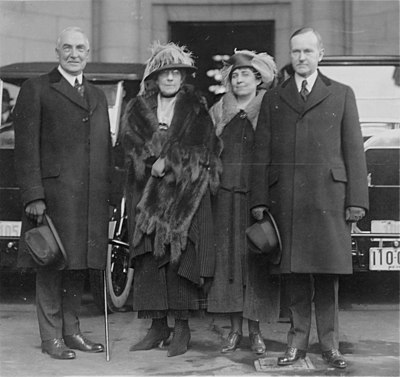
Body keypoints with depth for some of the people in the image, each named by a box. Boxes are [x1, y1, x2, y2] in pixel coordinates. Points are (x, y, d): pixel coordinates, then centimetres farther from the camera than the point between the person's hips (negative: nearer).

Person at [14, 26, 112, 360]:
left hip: (91, 198, 5)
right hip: (54, 193, -5)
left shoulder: (98, 96, 20)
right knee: (51, 265, 0)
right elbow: (26, 147, -5)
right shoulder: (36, 89, 2)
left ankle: (71, 331, 22)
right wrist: (33, 195, -13)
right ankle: (51, 337, 10)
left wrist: (110, 195, 12)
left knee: (78, 265, 11)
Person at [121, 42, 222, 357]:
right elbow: (132, 143, 1)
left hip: (185, 192, -2)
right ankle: (158, 325, 10)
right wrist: (154, 163, -15)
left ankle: (182, 327, 2)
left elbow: (200, 146, -5)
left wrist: (168, 162, -15)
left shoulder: (196, 108, 7)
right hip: (147, 195, 3)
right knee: (149, 257, 1)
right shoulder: (138, 109, 13)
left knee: (180, 257, -6)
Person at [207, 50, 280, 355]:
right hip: (227, 194, 3)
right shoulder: (219, 111, 12)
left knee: (257, 260, -1)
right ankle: (235, 329, 13)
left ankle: (255, 331, 11)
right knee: (228, 257, 3)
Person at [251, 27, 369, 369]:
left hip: (329, 195, -1)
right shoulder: (273, 99, 15)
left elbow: (354, 150, 7)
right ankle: (297, 342, 12)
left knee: (328, 272, 1)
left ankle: (330, 344, 11)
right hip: (286, 197, 1)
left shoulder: (341, 94, 12)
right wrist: (259, 199, 2)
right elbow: (262, 153, 10)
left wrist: (357, 199, -2)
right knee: (295, 272, 3)